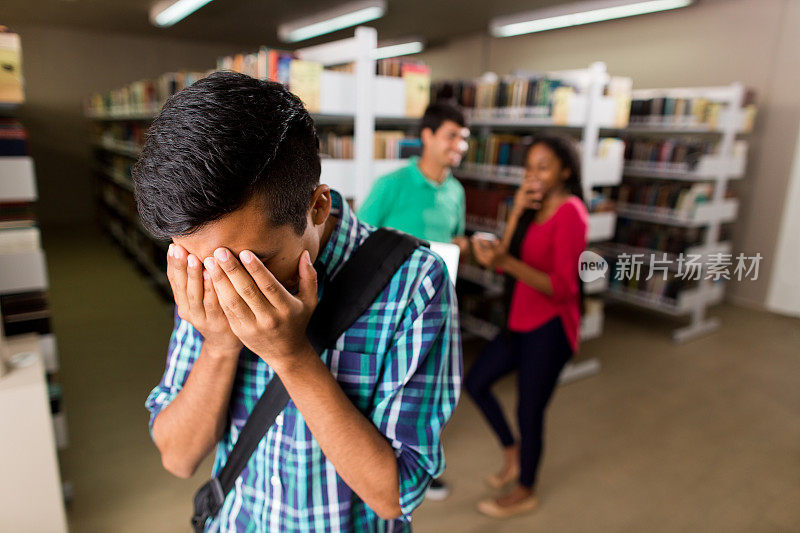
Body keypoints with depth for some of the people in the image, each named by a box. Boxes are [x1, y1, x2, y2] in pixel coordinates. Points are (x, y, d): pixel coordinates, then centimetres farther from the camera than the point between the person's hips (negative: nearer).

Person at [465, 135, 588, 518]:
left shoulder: (570, 214, -17)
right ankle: (513, 452, 37)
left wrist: (506, 263, -33)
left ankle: (525, 491, 31)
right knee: (475, 382, 15)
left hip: (550, 327, -9)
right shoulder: (535, 208, 9)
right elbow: (507, 259, 1)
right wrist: (516, 213, -8)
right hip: (521, 320, 9)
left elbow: (563, 288, -23)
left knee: (530, 411, 6)